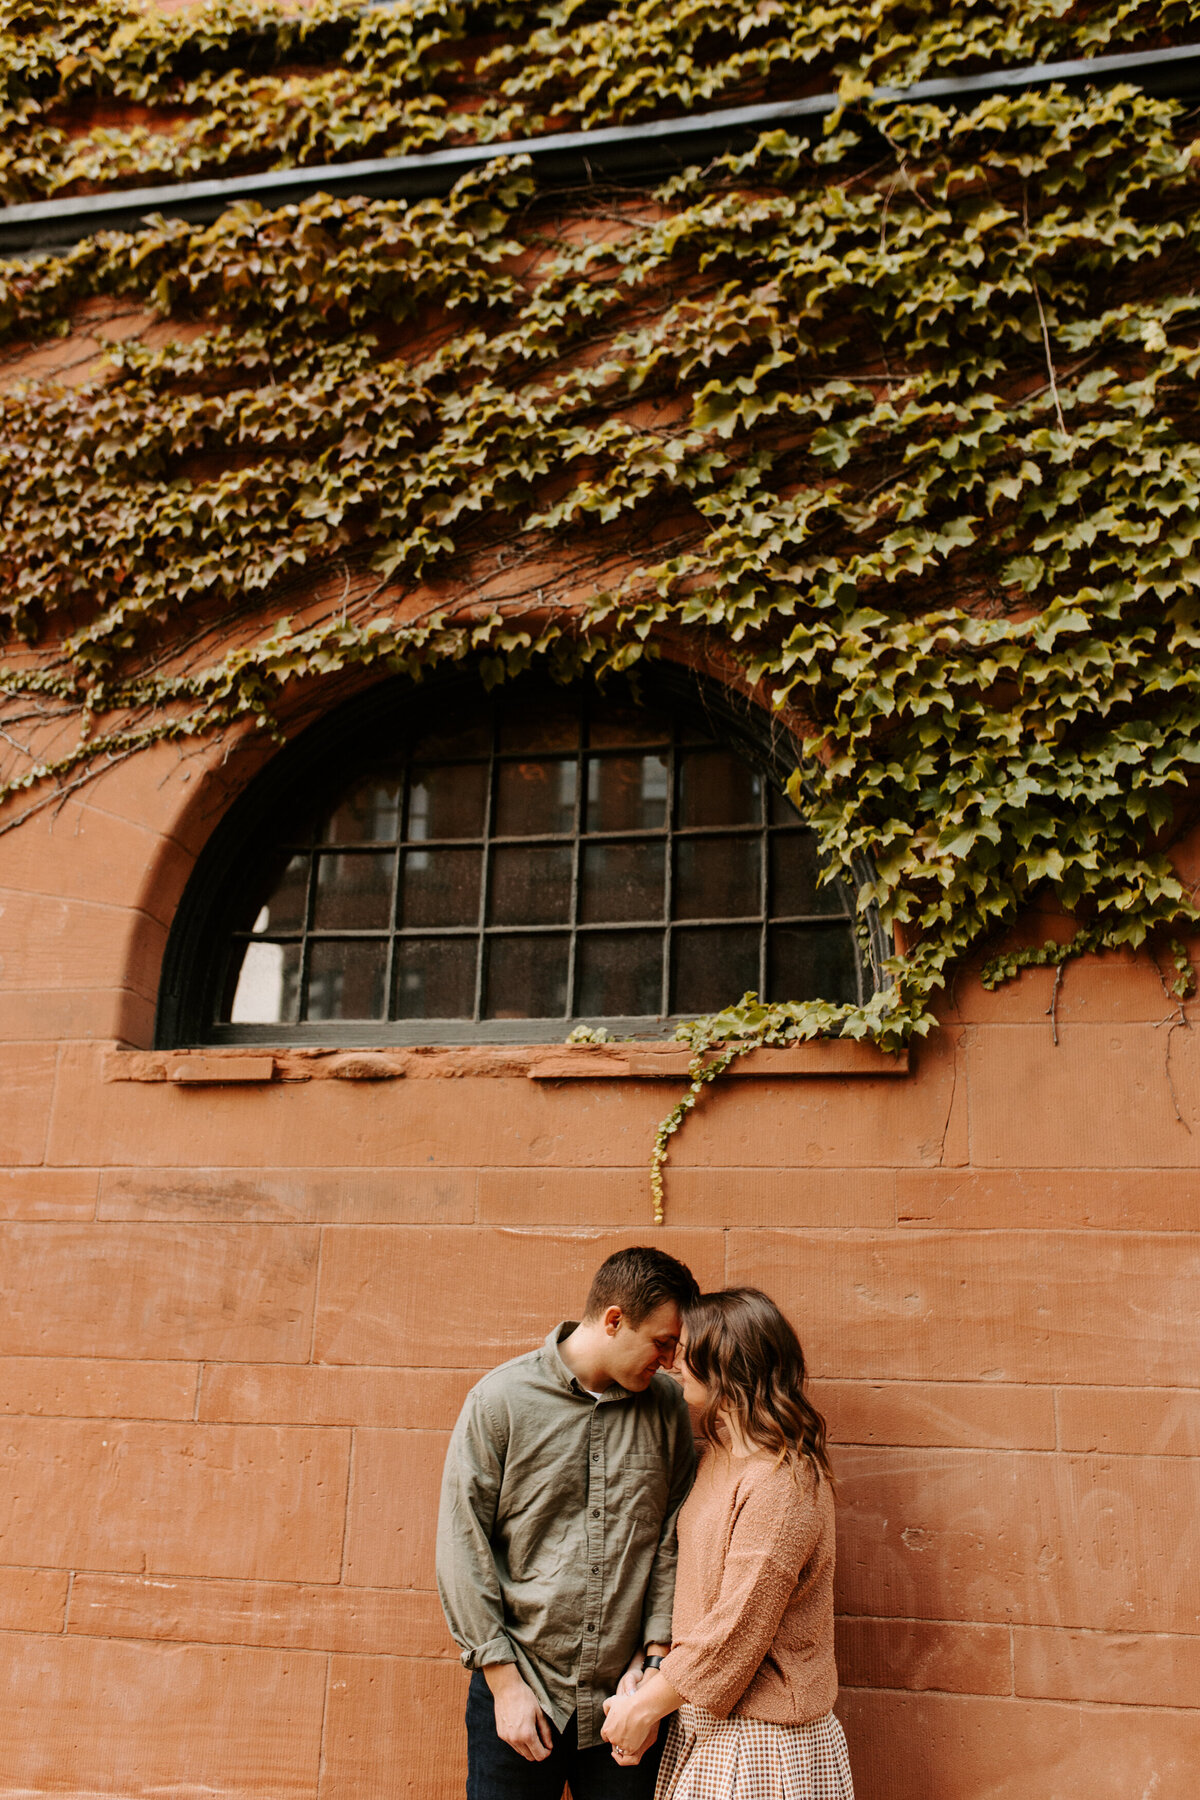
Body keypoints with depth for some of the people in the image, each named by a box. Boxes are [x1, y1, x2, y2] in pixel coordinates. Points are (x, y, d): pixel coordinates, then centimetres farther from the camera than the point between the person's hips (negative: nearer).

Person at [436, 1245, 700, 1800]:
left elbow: (674, 1539, 3)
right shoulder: (499, 1400, -9)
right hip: (518, 1687, -2)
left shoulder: (668, 1407, -1)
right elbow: (462, 1547, -7)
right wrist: (505, 1681, -8)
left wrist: (652, 1657, -4)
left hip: (624, 1693, 2)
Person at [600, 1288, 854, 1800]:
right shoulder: (719, 1458, 8)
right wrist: (648, 1683, 0)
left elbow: (734, 1632, -21)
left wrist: (644, 1706, -11)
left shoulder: (779, 1484, -22)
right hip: (701, 1724, 8)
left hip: (760, 1744, -8)